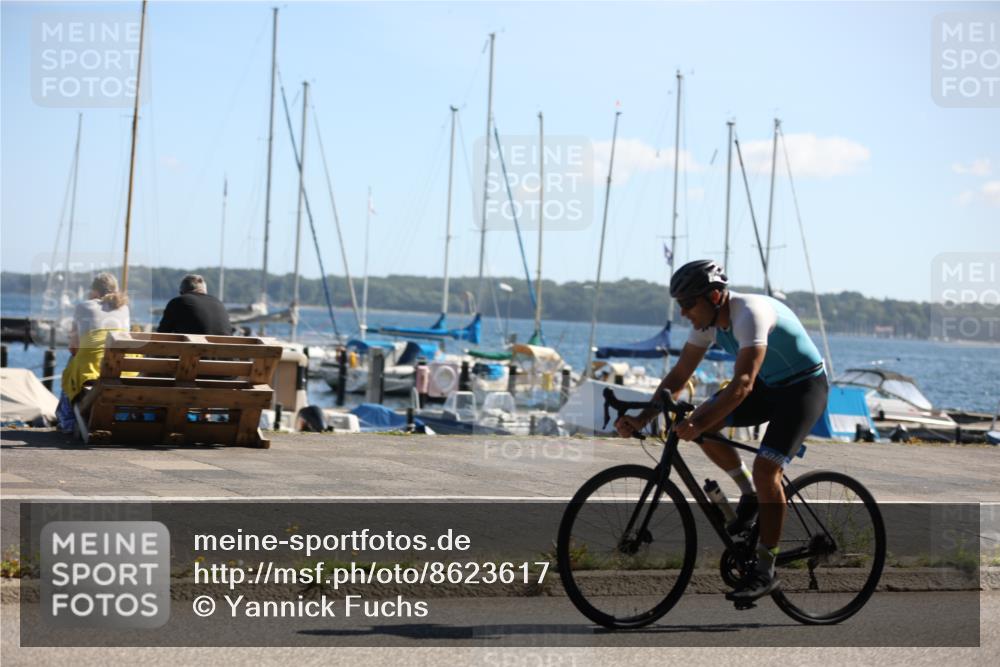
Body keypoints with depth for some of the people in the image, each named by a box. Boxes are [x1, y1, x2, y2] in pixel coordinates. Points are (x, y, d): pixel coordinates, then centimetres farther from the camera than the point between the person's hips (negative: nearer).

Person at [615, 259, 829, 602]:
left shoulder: (749, 313, -31)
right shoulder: (708, 319, -6)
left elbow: (743, 384, -40)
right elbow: (678, 376, -2)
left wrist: (700, 425, -49)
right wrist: (641, 419, -14)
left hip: (805, 385, -8)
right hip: (768, 384, 8)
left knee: (765, 468, -22)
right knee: (701, 422, -12)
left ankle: (766, 571, -14)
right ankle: (750, 495, 7)